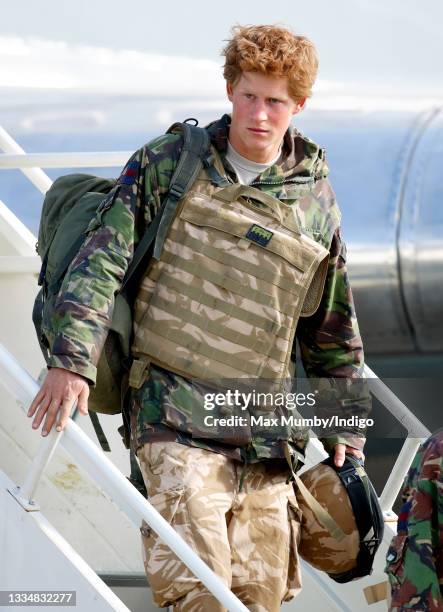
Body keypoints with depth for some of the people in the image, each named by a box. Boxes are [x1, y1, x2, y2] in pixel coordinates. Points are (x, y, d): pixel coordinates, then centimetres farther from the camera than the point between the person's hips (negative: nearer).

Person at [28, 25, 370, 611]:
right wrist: (71, 359, -16)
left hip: (267, 430, 3)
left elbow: (334, 330, 18)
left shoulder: (314, 199, 8)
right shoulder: (169, 164, 1)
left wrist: (345, 431, 17)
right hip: (175, 414, -3)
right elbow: (103, 258, -4)